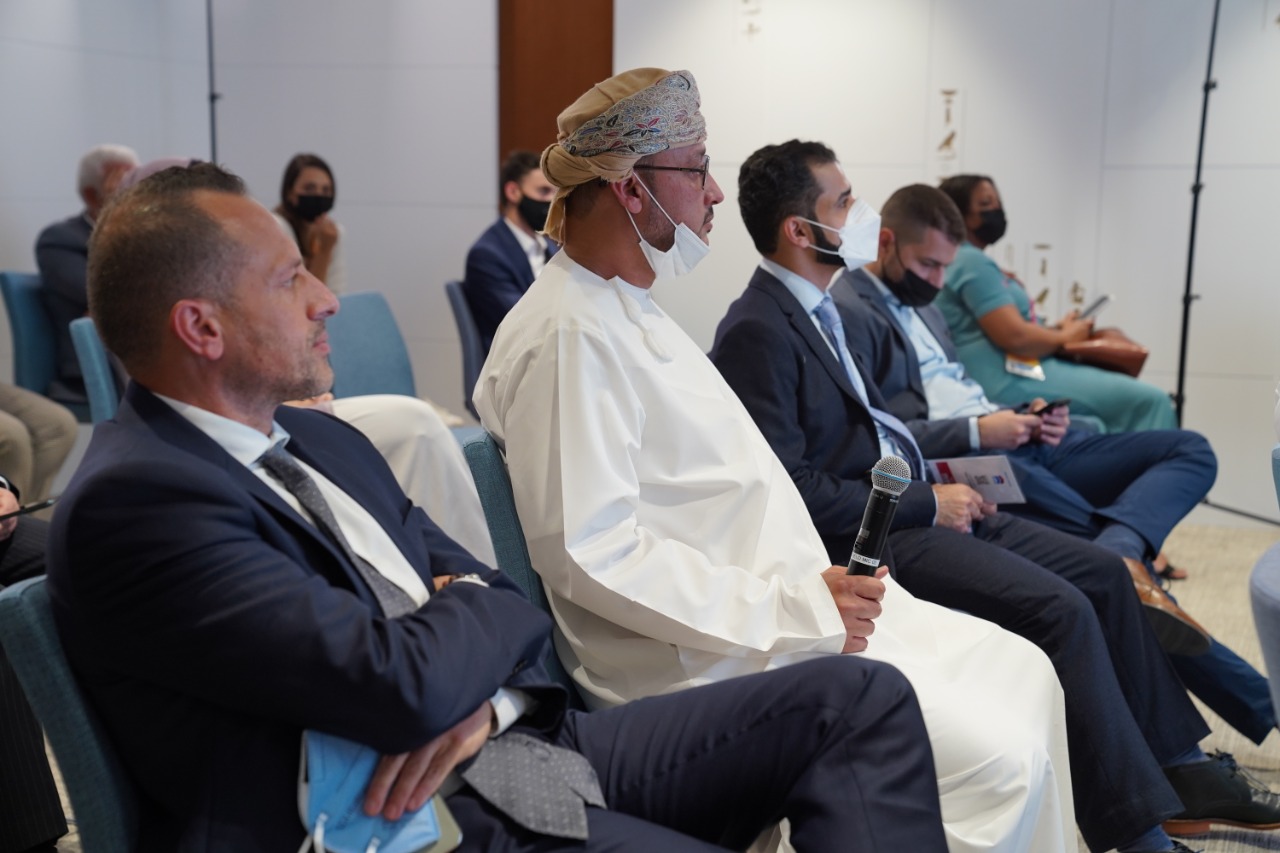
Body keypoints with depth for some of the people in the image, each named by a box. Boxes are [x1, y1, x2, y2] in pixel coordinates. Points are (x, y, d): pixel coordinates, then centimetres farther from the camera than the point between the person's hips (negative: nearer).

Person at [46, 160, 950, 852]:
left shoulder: (320, 438, 14)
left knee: (863, 699, 0)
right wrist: (483, 607, -2)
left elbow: (507, 605, 13)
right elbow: (403, 685, -24)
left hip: (522, 741, 9)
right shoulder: (131, 501, -14)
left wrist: (479, 693, -10)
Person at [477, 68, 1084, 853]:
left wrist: (813, 588, 9)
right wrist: (791, 610, -21)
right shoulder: (568, 337, -18)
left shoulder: (629, 310, 15)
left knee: (1023, 672, 8)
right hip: (707, 662, -10)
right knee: (998, 757, -17)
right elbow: (589, 552, -24)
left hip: (779, 603, 10)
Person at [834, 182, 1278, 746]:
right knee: (1122, 573, -19)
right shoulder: (848, 311, -7)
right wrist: (977, 431, -19)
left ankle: (1117, 548, -28)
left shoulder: (918, 301, 23)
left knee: (1191, 451, 2)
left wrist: (1024, 418, 5)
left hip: (1013, 445, 10)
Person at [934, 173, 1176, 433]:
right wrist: (1065, 337, -2)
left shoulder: (964, 261, 21)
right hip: (1011, 383, -11)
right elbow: (1015, 337, -20)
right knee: (1149, 400, -16)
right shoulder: (972, 263, -11)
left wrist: (1055, 329, 11)